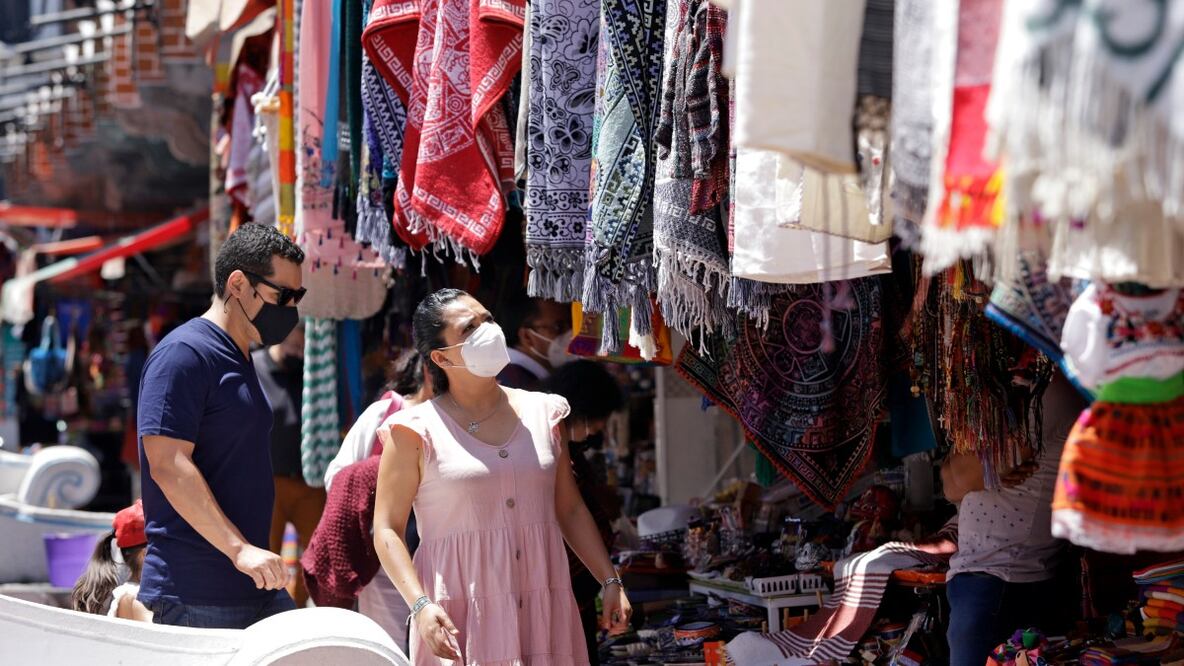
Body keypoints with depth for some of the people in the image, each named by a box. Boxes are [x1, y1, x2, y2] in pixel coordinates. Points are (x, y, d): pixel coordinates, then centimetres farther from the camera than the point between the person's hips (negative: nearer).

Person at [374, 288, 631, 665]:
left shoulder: (544, 414, 12)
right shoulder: (418, 431, -2)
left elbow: (570, 510, 18)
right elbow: (388, 529, -3)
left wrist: (610, 582, 10)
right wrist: (420, 606, -15)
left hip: (543, 609, 4)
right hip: (459, 618, -4)